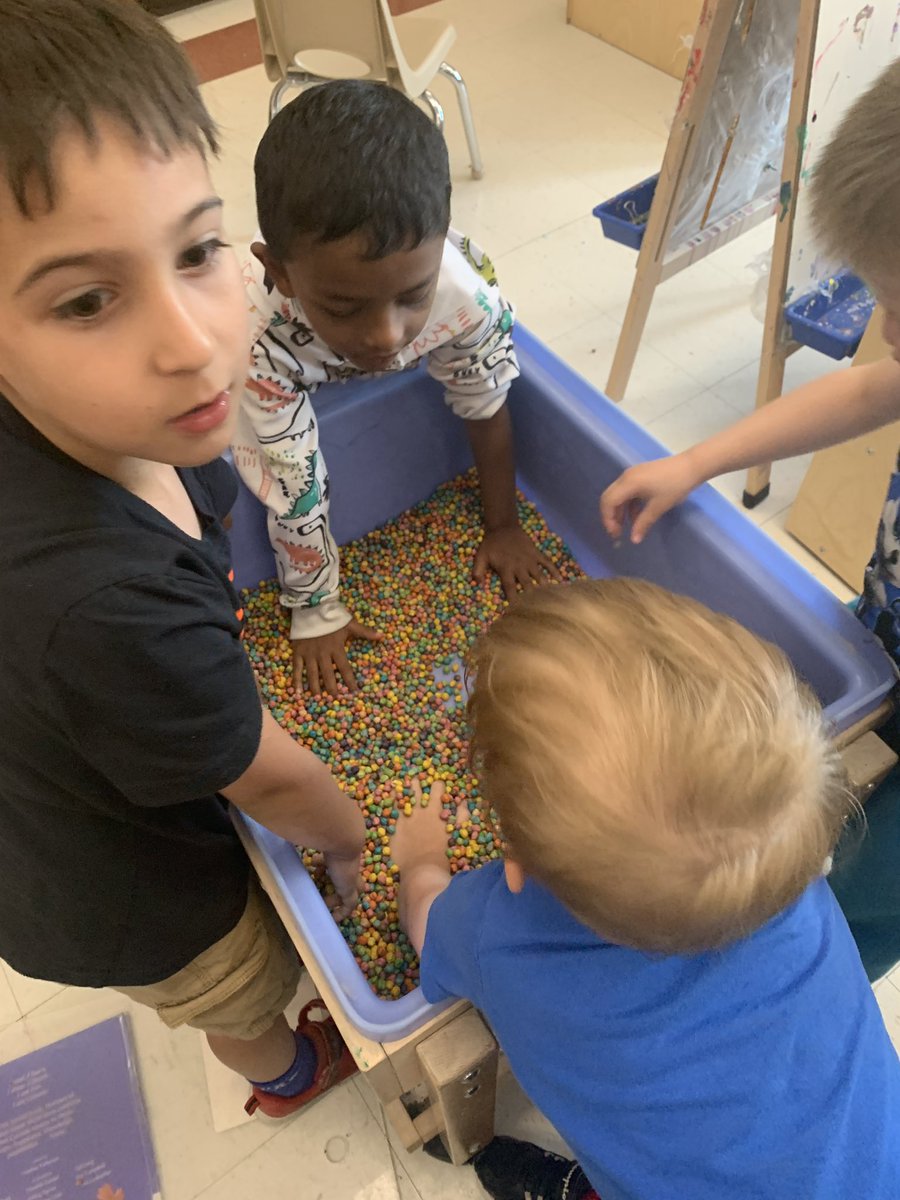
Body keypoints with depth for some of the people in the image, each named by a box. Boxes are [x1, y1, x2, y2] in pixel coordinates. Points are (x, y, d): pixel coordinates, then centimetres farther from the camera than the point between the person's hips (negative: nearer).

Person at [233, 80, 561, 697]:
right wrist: (316, 610, -24)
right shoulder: (257, 332, -47)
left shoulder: (467, 291, -41)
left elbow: (487, 409, -23)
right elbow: (294, 487, -36)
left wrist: (504, 526, -10)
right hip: (293, 381, -3)